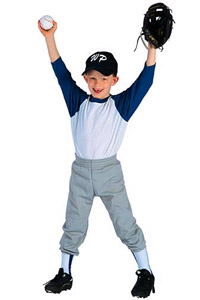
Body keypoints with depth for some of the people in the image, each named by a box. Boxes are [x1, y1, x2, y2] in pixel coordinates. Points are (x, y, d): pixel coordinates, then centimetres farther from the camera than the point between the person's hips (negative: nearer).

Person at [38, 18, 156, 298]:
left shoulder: (121, 105, -5)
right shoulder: (78, 102, 0)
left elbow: (145, 80, -11)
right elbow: (61, 73, -4)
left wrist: (152, 47, -22)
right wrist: (50, 37, -13)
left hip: (110, 170, -2)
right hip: (81, 170, 2)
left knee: (125, 222, 3)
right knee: (74, 224, 12)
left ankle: (145, 272, 17)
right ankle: (65, 273, 25)